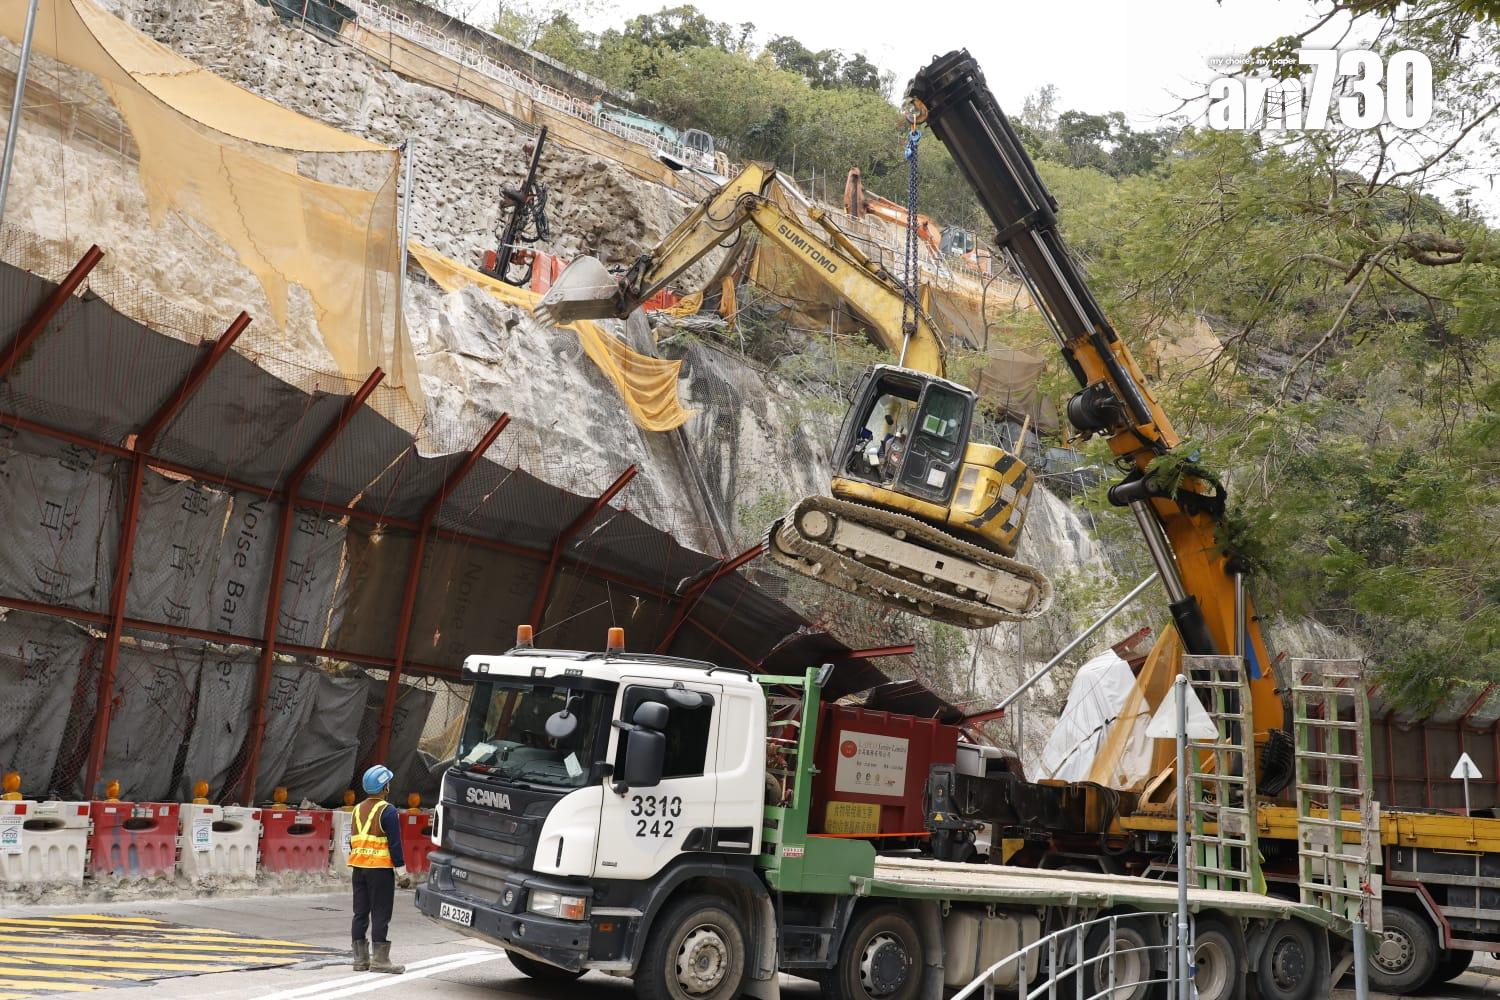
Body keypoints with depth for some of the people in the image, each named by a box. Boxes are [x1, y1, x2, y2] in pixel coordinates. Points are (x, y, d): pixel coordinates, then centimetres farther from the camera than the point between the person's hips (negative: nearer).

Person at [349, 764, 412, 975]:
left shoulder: (358, 809, 12)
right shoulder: (388, 811, -11)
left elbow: (353, 842, 16)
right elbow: (395, 844, -13)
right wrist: (402, 872, -8)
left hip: (359, 868, 7)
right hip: (380, 869, -7)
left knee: (360, 913, 10)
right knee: (380, 914, -3)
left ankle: (360, 959, 14)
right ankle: (379, 960, -3)